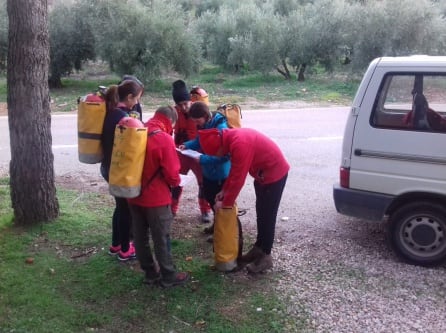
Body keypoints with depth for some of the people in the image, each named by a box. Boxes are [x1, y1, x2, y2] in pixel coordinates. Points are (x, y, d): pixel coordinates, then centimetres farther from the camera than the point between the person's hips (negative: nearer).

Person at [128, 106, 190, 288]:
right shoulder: (165, 139, -19)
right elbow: (172, 174, -17)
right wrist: (176, 182, 3)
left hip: (134, 194, 7)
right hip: (156, 198, -6)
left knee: (140, 236, 14)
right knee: (161, 238, 6)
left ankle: (150, 273, 27)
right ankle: (168, 276, 18)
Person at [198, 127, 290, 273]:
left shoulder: (239, 144, -32)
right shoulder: (231, 138, -2)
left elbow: (238, 178, -27)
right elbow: (234, 169, 10)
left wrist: (225, 203, -16)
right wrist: (224, 190, 8)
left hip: (274, 173, -9)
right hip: (263, 172, 9)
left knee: (267, 216, -1)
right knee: (261, 213, 17)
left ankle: (265, 256, 11)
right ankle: (258, 249, 30)